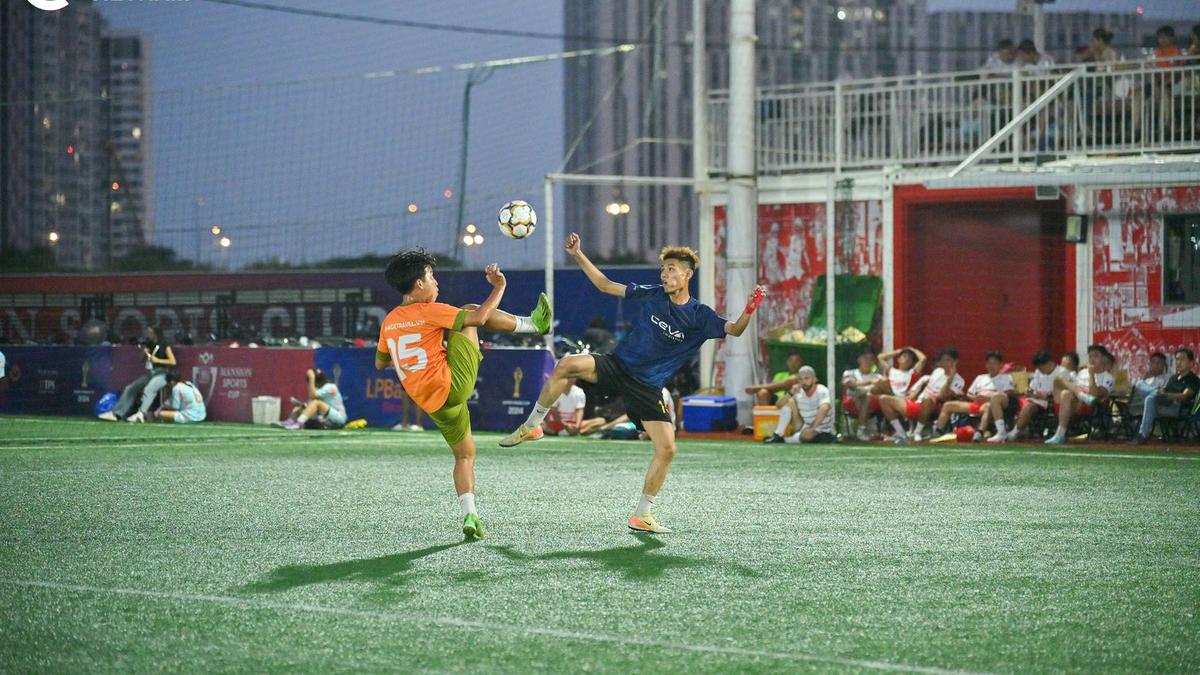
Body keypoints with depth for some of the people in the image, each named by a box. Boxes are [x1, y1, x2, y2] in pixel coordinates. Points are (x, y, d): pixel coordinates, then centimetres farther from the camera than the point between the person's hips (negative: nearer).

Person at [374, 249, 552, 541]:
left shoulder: (389, 322, 12)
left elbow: (380, 363, 24)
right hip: (454, 384, -7)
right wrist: (499, 287, -2)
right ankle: (533, 323, 16)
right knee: (470, 311, 6)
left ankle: (469, 515, 4)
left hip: (432, 403, 7)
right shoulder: (430, 312, -8)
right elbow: (479, 317, -14)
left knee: (464, 454, 19)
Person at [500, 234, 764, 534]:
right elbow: (606, 286, 9)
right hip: (616, 366, 0)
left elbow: (734, 330, -14)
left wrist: (748, 311, -35)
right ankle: (532, 425, -10)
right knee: (567, 365, -28)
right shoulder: (652, 295, 1)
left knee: (667, 449, -11)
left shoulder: (700, 317, -4)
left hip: (647, 387, 0)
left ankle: (642, 515, 6)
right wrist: (578, 256, 3)